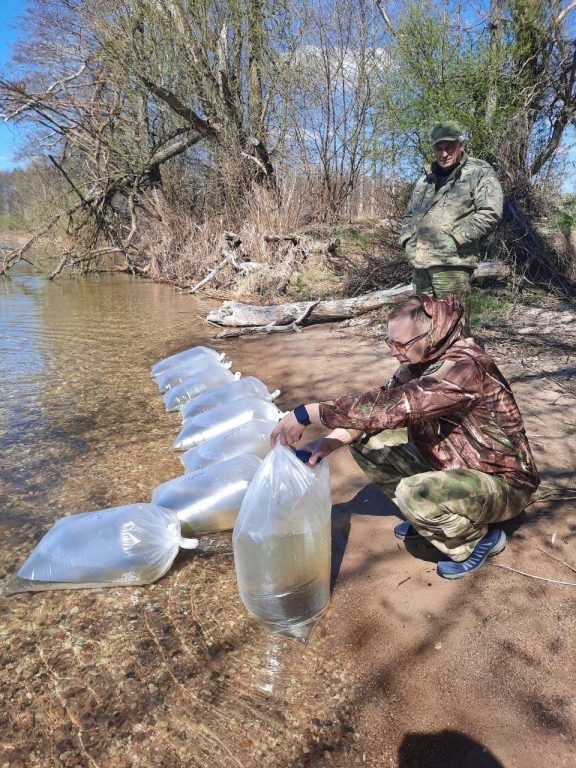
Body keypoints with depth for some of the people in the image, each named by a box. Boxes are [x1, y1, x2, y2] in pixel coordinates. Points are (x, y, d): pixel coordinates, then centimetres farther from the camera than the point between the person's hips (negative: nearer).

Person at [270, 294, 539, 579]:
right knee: (365, 444, -3)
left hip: (502, 483, -7)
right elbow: (380, 402, -8)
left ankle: (480, 537, -3)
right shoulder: (422, 360, -5)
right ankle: (431, 515, 12)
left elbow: (392, 405, -40)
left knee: (414, 494, -35)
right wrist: (331, 441, -24)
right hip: (448, 465, 8)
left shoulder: (464, 368, -31)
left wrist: (306, 413, -38)